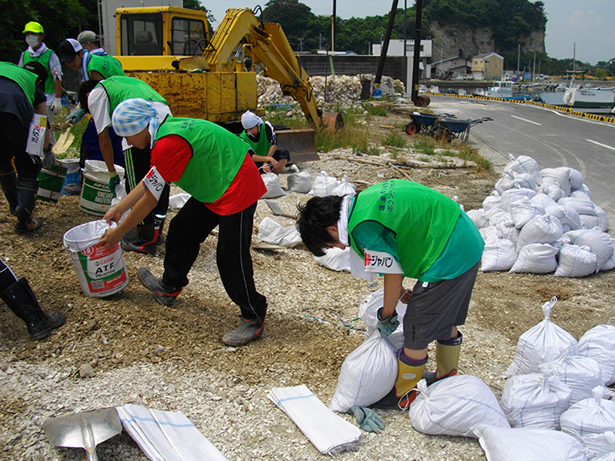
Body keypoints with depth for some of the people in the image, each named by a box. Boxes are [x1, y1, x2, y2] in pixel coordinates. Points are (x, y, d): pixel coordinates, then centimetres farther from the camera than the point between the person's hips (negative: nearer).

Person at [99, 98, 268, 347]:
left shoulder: (168, 144, -25)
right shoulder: (167, 129, 5)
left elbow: (149, 199, -18)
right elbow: (148, 181, 17)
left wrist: (118, 232, -6)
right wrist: (120, 207, 23)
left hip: (237, 187, -11)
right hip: (215, 187, 11)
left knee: (231, 258, -8)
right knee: (182, 230, 18)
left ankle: (253, 319, 7)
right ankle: (169, 288, 38)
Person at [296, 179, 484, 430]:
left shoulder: (364, 229, -22)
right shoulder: (365, 200, 7)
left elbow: (393, 272, -13)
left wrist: (386, 316, 4)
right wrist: (401, 291, 14)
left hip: (448, 260, -10)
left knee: (416, 331, 5)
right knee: (445, 322, 25)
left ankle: (404, 395, 25)